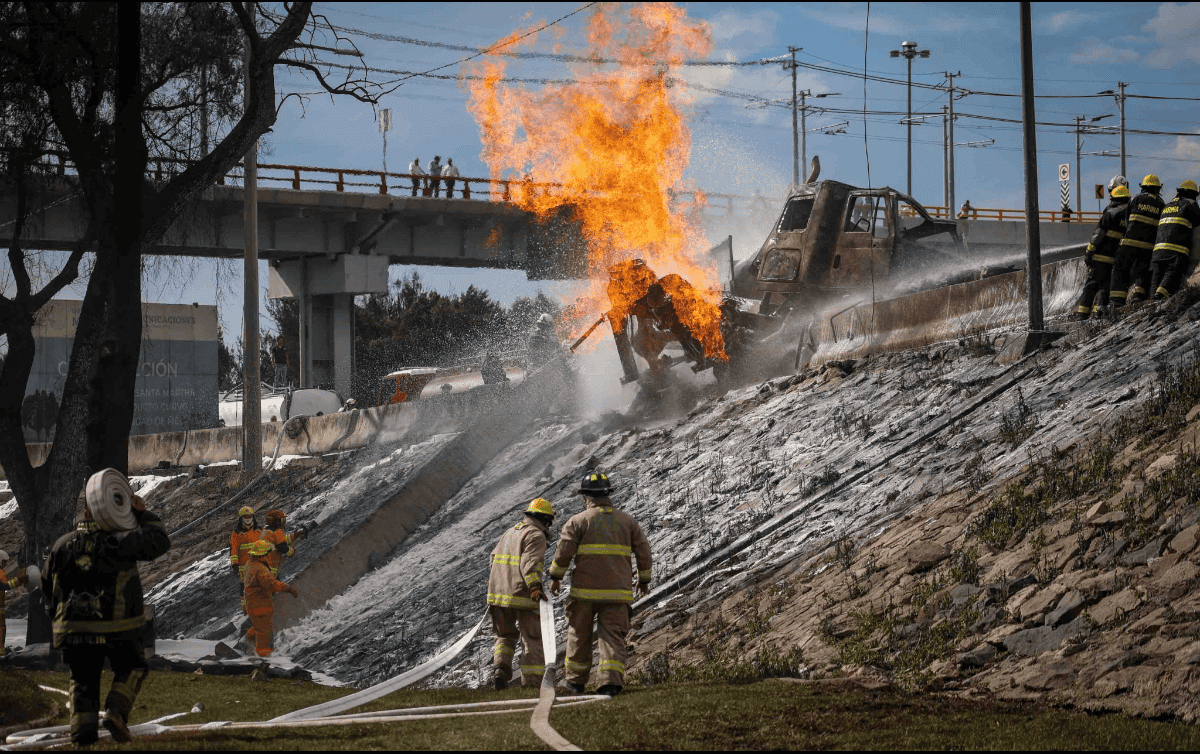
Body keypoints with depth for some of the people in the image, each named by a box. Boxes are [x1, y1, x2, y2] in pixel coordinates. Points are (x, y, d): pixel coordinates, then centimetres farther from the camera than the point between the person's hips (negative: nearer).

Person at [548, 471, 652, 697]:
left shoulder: (578, 521, -2)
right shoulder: (627, 521, 9)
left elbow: (563, 551, -6)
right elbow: (643, 550, 11)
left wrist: (556, 577, 7)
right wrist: (644, 579, 23)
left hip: (585, 590, -2)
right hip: (618, 591, 2)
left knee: (579, 635, 11)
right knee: (613, 636, 1)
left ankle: (576, 681, 20)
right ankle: (611, 682, -12)